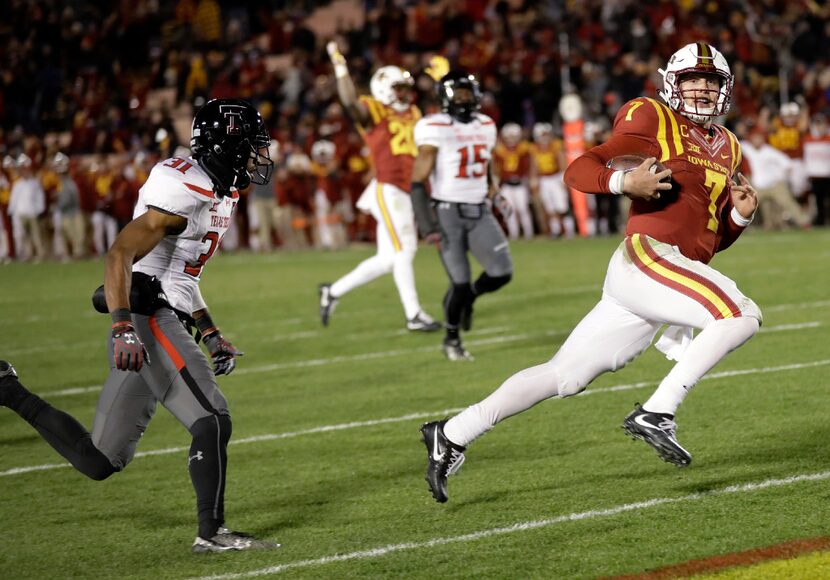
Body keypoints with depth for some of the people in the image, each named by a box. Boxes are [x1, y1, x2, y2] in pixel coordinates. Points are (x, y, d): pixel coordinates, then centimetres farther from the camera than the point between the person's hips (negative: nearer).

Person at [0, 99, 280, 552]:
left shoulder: (219, 193, 16)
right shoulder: (184, 194, -15)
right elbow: (120, 255, -22)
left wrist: (210, 334, 23)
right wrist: (124, 328, -30)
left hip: (151, 324, 10)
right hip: (147, 321, -10)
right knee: (212, 421, -14)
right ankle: (212, 532, -7)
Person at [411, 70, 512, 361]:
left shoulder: (486, 126, 9)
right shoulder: (435, 129, -12)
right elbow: (419, 181, -13)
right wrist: (427, 225, -18)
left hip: (479, 212, 6)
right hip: (448, 213, -6)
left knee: (502, 272, -7)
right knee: (460, 281, -7)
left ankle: (469, 297, 25)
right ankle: (452, 341, 15)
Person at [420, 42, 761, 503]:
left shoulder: (727, 150, 23)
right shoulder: (654, 121, 0)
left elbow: (712, 241, 26)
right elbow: (577, 171, -7)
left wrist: (740, 215, 6)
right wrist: (624, 182, -25)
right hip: (647, 256, -8)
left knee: (563, 376, 7)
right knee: (742, 315, -22)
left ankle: (452, 436, 14)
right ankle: (655, 414, -20)